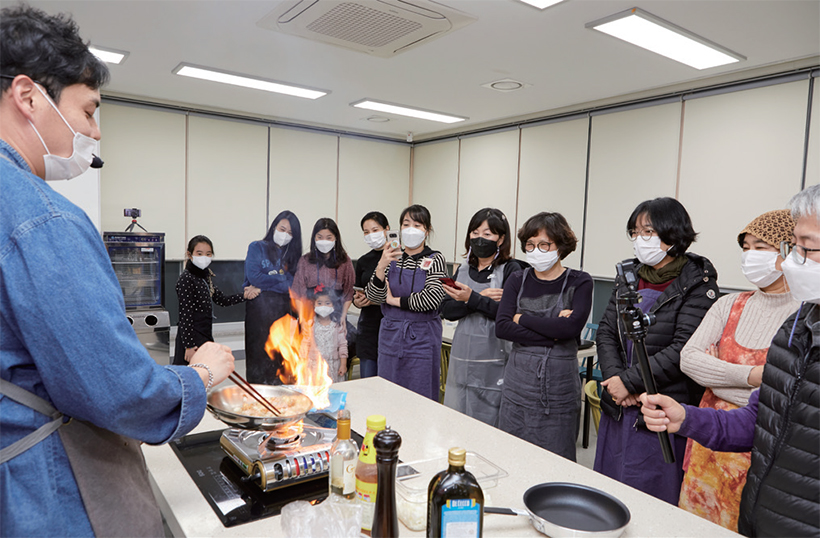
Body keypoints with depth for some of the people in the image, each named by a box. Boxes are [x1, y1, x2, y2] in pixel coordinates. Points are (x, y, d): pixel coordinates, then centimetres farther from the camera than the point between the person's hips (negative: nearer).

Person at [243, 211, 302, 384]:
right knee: (258, 351, -3)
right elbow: (254, 277, -7)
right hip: (260, 310, -3)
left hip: (284, 311, 3)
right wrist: (283, 279, -2)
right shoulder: (257, 248, 8)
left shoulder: (292, 255, 16)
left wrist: (263, 287, -9)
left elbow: (294, 285, 1)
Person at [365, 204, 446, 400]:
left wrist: (395, 300, -10)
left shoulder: (435, 259, -4)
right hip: (391, 335, 3)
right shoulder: (391, 258, 5)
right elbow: (372, 297, -5)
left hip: (421, 339, -3)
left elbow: (433, 297, -18)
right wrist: (382, 266, -20)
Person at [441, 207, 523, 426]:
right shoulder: (463, 269, 12)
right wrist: (483, 299, -12)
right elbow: (446, 310, 0)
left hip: (493, 360, -5)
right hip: (461, 359, 5)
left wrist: (473, 299, -23)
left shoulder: (510, 269, -4)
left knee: (488, 425, 4)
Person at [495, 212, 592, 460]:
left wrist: (523, 319, -10)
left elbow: (572, 327, -17)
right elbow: (501, 327, -8)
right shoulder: (517, 281, 6)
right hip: (519, 382, 2)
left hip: (560, 385, -2)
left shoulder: (579, 282, 0)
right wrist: (551, 332, -14)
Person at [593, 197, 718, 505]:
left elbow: (683, 349, -17)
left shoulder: (697, 283, -9)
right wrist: (614, 379, -9)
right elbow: (605, 332, 6)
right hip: (619, 408, 6)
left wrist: (629, 381, -16)